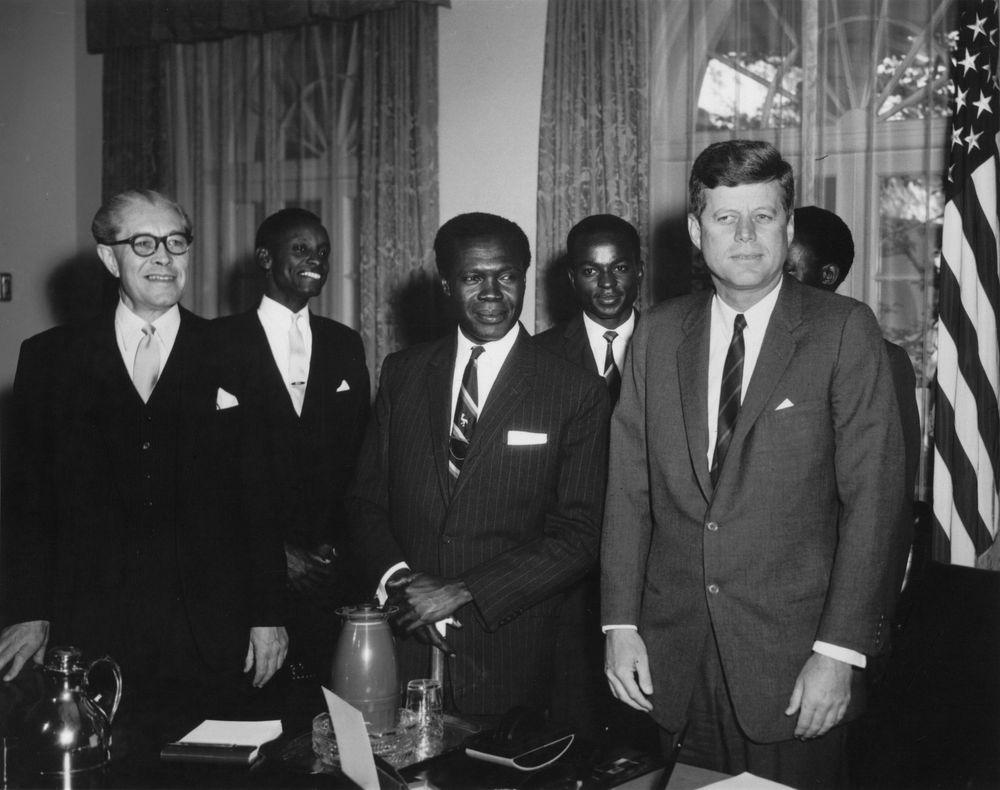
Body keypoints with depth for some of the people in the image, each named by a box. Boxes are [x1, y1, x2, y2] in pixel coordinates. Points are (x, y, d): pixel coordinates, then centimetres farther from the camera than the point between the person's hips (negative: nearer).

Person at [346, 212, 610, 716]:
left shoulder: (577, 394, -4)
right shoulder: (401, 374, 7)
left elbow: (578, 537, -8)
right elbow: (365, 501, 10)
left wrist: (461, 592, -14)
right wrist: (398, 577, -10)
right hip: (402, 643, 2)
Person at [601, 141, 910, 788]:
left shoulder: (845, 330, -5)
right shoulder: (658, 334, 6)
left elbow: (873, 497, -8)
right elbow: (627, 487, 6)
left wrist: (840, 653, -13)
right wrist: (620, 624, 0)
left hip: (791, 658, -3)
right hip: (672, 657, 3)